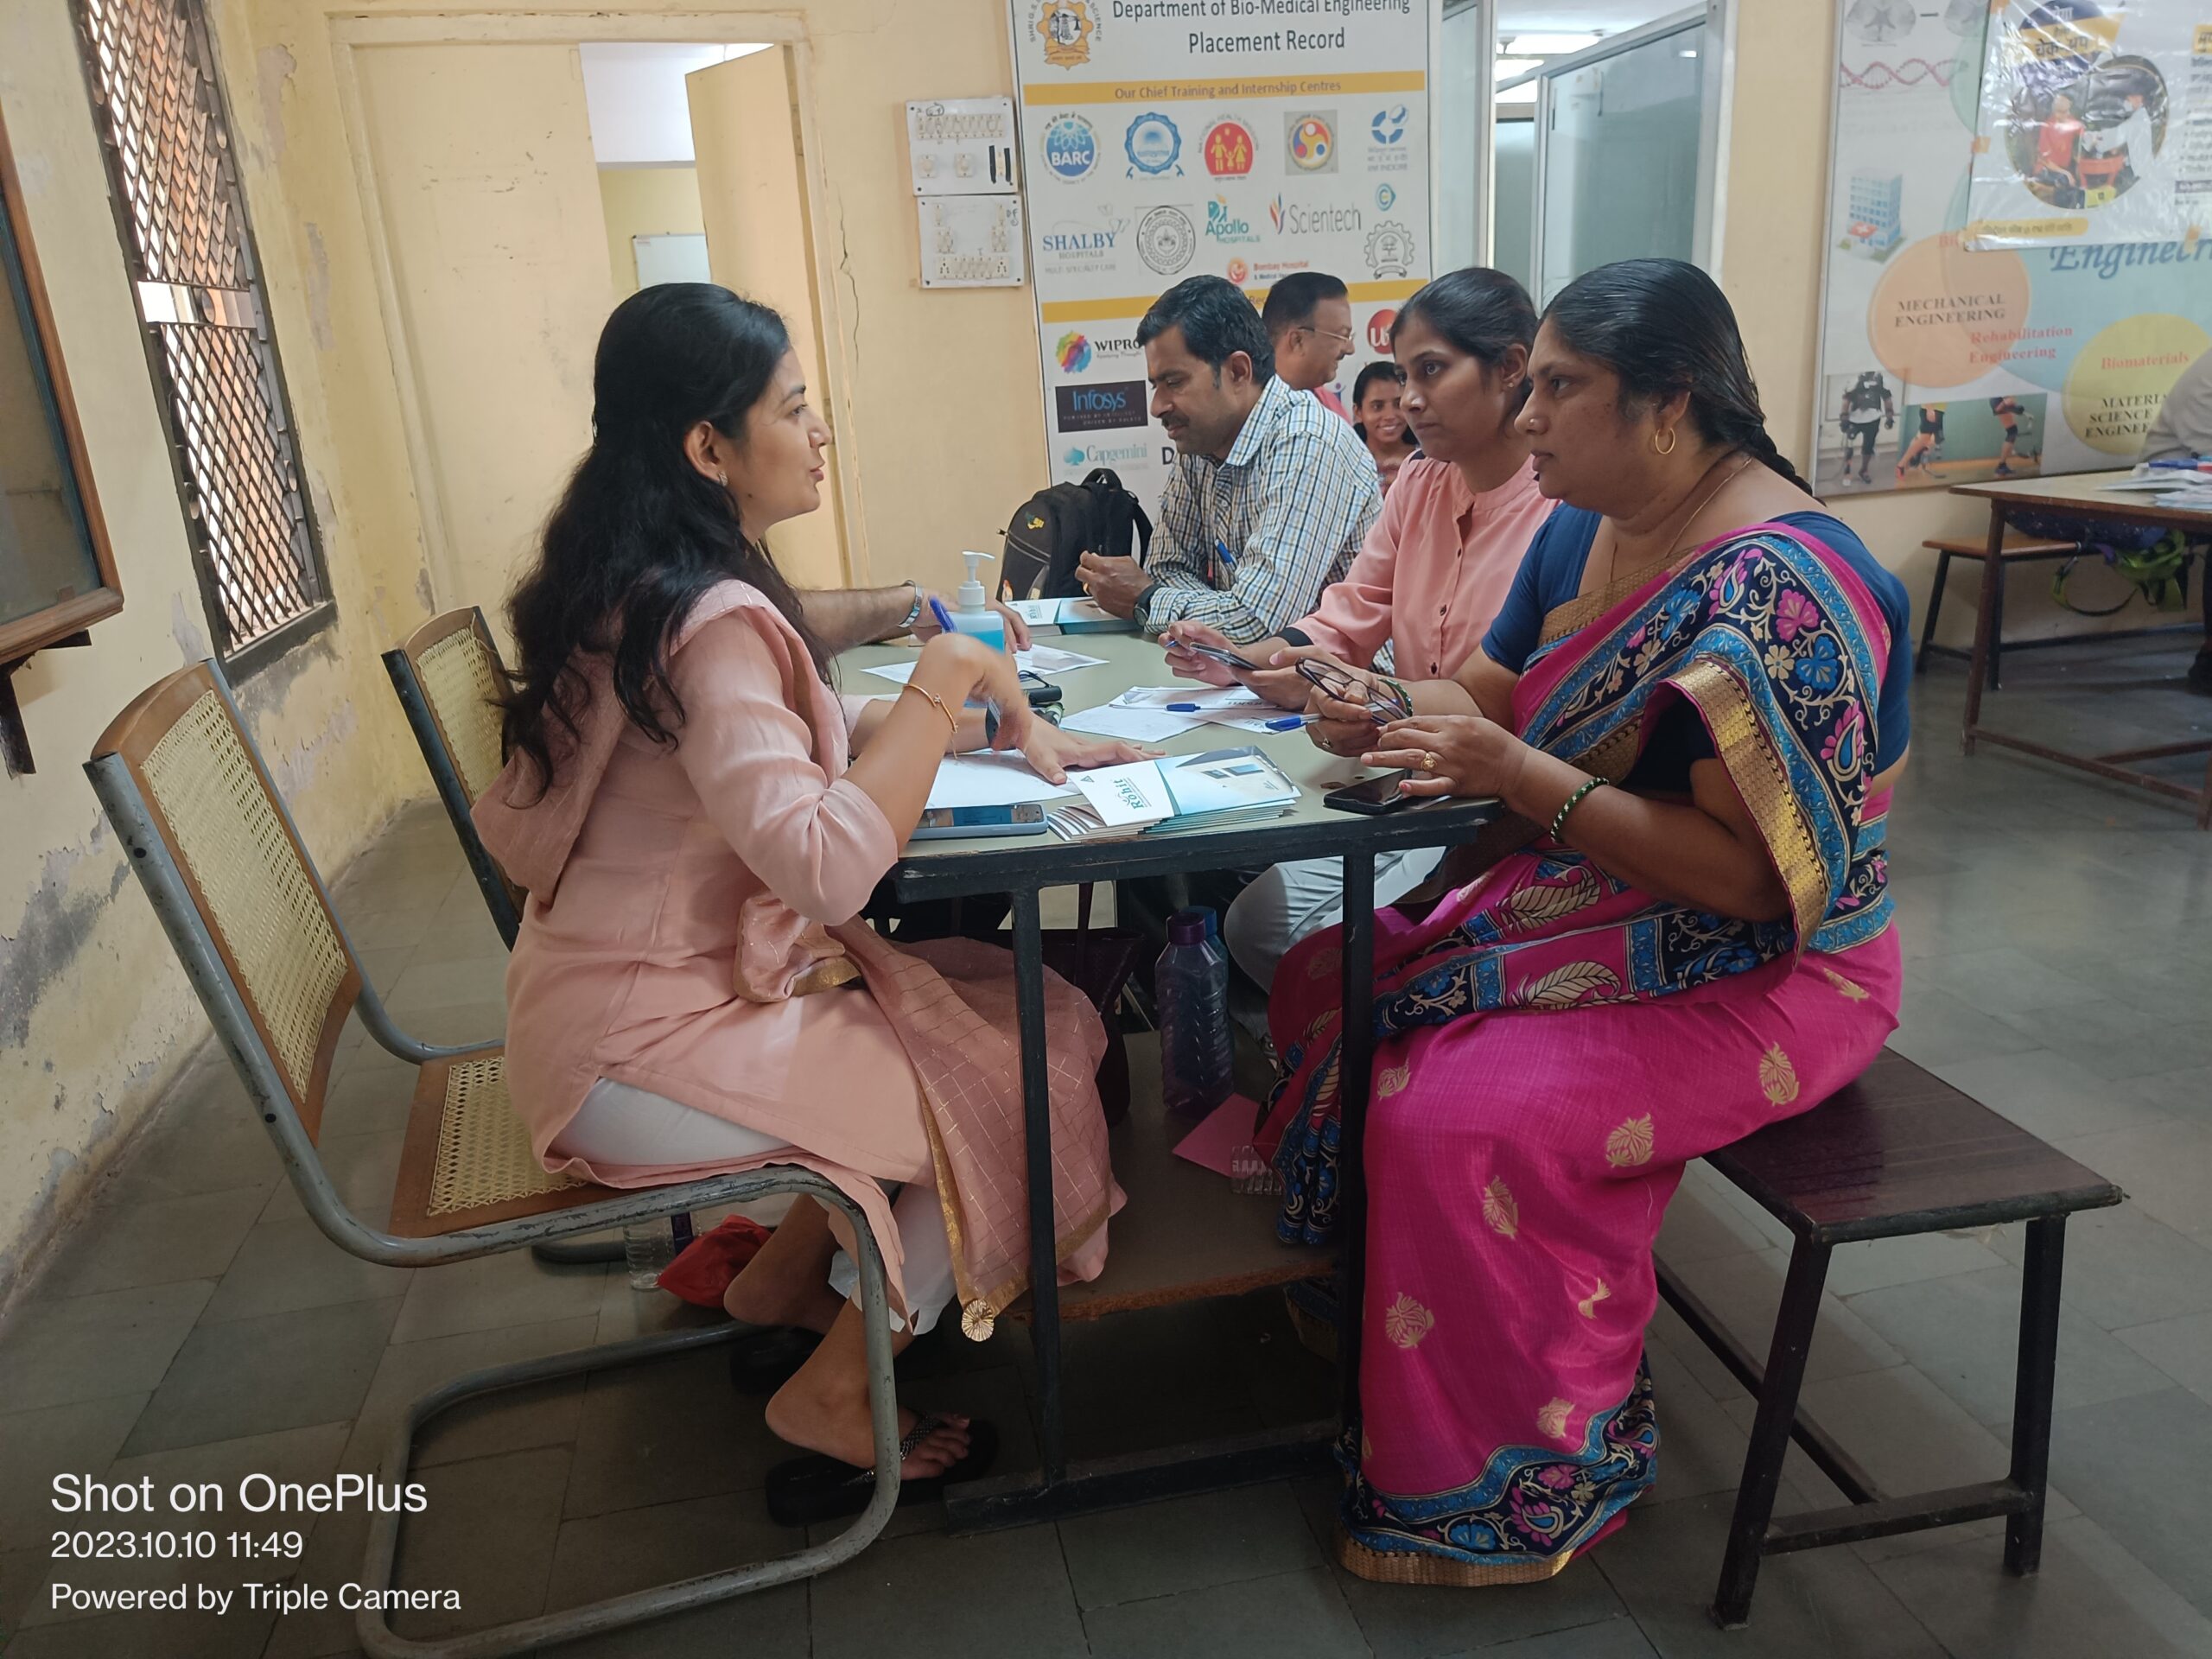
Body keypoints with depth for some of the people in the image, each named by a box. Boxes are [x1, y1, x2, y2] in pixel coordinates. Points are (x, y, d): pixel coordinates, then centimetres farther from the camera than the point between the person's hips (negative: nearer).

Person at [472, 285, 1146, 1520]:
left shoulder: (645, 585, 7)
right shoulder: (709, 620, -25)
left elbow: (786, 745, 13)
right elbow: (827, 864, -36)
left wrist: (931, 712, -1)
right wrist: (942, 684, -24)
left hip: (653, 986, 9)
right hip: (644, 1049, -9)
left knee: (1011, 1005, 7)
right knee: (1020, 1073, -5)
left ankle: (781, 1279, 20)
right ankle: (835, 1396, 11)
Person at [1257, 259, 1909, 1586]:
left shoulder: (1777, 584, -24)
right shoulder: (1585, 531, 3)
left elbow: (1752, 877, -27)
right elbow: (1489, 700, 10)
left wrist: (1517, 772, -29)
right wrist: (1381, 711, -11)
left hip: (1760, 973, -9)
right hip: (1585, 917, 9)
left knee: (1452, 1121, -25)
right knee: (1328, 987, 0)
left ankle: (1516, 1484, 1)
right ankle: (1353, 1333, 17)